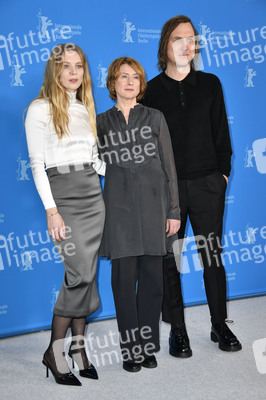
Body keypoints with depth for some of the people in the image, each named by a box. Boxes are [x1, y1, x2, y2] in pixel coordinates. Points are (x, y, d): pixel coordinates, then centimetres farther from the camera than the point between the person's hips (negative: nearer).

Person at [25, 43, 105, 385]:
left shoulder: (85, 109, 17)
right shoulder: (40, 109, -1)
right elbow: (37, 163, -7)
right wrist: (51, 210, -15)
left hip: (93, 194, 6)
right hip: (62, 193, -6)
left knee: (86, 273, 5)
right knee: (81, 273, -12)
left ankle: (78, 347, 17)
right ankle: (54, 351, 4)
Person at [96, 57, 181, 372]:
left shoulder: (155, 118, 9)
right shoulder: (100, 123, 9)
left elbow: (168, 166, 6)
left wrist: (174, 211, 0)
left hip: (153, 205, 1)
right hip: (119, 207, 0)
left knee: (152, 278, 5)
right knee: (124, 278, 1)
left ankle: (149, 347, 19)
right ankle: (130, 349, 15)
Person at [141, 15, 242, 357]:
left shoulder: (210, 84, 8)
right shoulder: (151, 90, 3)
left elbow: (221, 133, 10)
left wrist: (223, 172, 4)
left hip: (207, 184, 1)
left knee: (213, 255, 6)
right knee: (169, 259, 4)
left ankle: (220, 325, 22)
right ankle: (177, 330, 18)